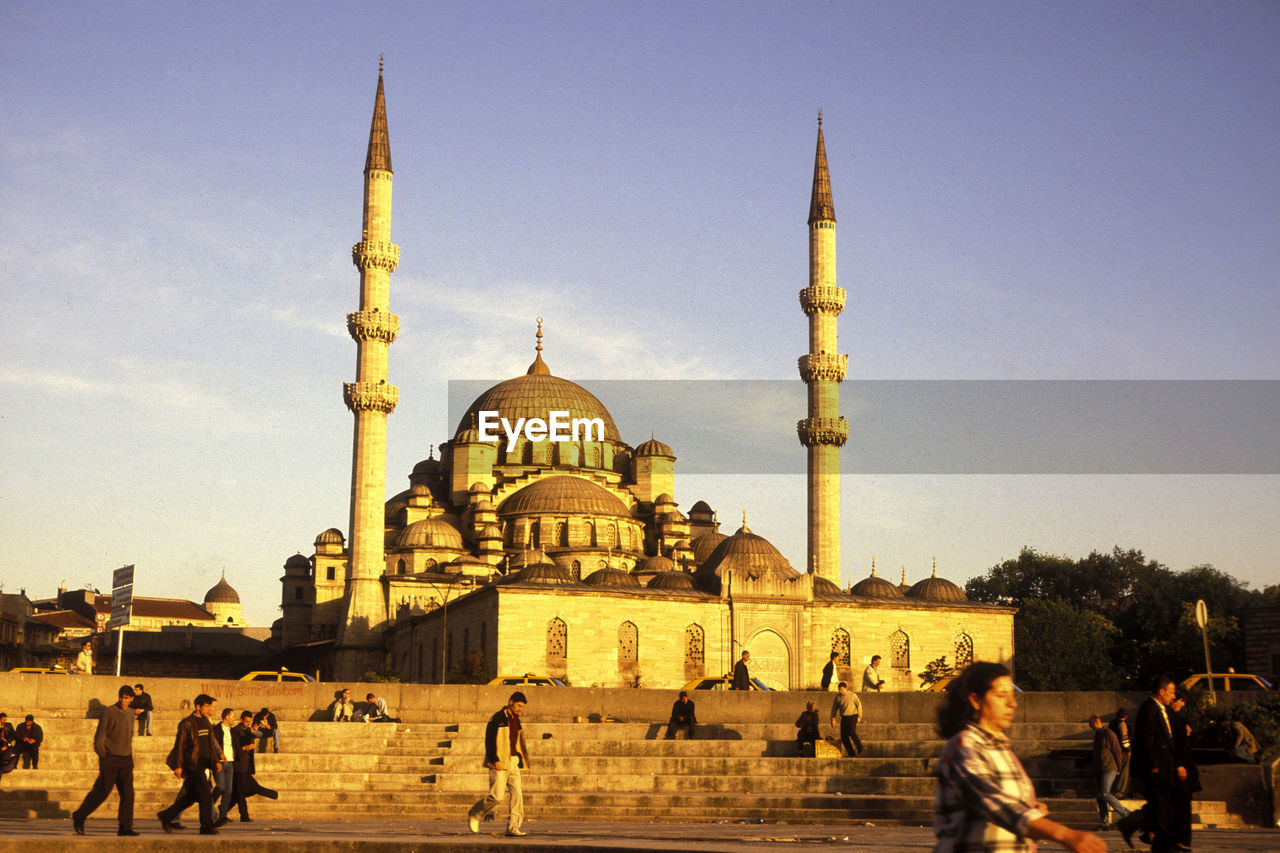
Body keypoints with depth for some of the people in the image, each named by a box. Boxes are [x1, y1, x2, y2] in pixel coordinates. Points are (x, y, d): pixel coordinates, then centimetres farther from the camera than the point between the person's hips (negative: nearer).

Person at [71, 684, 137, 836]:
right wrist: (104, 757, -9)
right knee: (101, 792, -3)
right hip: (110, 758, -5)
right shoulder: (109, 712, -6)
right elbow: (99, 738, -6)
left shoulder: (130, 714, 13)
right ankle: (79, 817, 15)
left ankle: (125, 827, -2)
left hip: (126, 760, 5)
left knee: (127, 793, -3)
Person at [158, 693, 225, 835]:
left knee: (190, 796, 12)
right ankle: (206, 826, -4)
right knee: (205, 795, -10)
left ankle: (166, 816, 24)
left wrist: (216, 760, 18)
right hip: (192, 763, -8)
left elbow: (211, 743, 23)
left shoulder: (206, 722, 15)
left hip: (202, 764, 8)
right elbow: (179, 744, -11)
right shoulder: (187, 723, -10)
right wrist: (178, 766, -14)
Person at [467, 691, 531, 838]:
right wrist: (495, 760, -21)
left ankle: (513, 826, -1)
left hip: (513, 762, 7)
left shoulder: (516, 721, 16)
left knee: (517, 793, -4)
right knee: (496, 796, -10)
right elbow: (489, 741, -14)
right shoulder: (497, 719, -9)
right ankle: (474, 814, 13)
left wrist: (521, 763, 19)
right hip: (499, 764, -7)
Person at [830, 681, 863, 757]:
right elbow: (834, 708, 11)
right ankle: (851, 753, 6)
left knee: (852, 732, -24)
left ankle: (860, 749, -3)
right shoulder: (838, 696, 4)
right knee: (844, 737, -5)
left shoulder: (852, 695, -6)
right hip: (843, 718, 4)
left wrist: (859, 717, -3)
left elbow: (859, 705, 1)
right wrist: (833, 719, 4)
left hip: (852, 716, -4)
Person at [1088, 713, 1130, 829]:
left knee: (1105, 794, -18)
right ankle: (1104, 822, 5)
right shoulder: (1097, 735, 19)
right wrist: (1094, 772, 21)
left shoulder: (1109, 734, -8)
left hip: (1109, 769, -9)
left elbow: (1117, 752, -7)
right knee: (1100, 797, 3)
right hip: (1099, 771, 9)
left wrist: (1118, 768, -4)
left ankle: (1126, 813, -8)